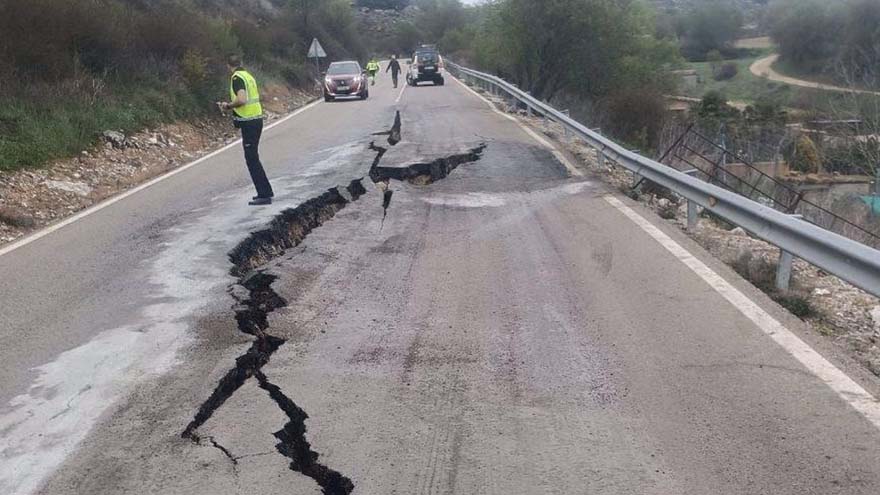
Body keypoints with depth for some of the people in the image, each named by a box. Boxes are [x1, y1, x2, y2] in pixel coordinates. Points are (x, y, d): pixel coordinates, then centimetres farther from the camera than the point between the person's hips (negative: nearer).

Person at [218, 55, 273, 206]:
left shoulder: (237, 77, -12)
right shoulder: (248, 75, 15)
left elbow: (241, 99, -26)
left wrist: (228, 106, -9)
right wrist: (230, 105, 18)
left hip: (248, 121, -9)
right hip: (257, 118, 9)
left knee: (252, 159, -5)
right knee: (253, 157, 18)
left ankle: (264, 195, -5)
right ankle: (266, 191, 24)